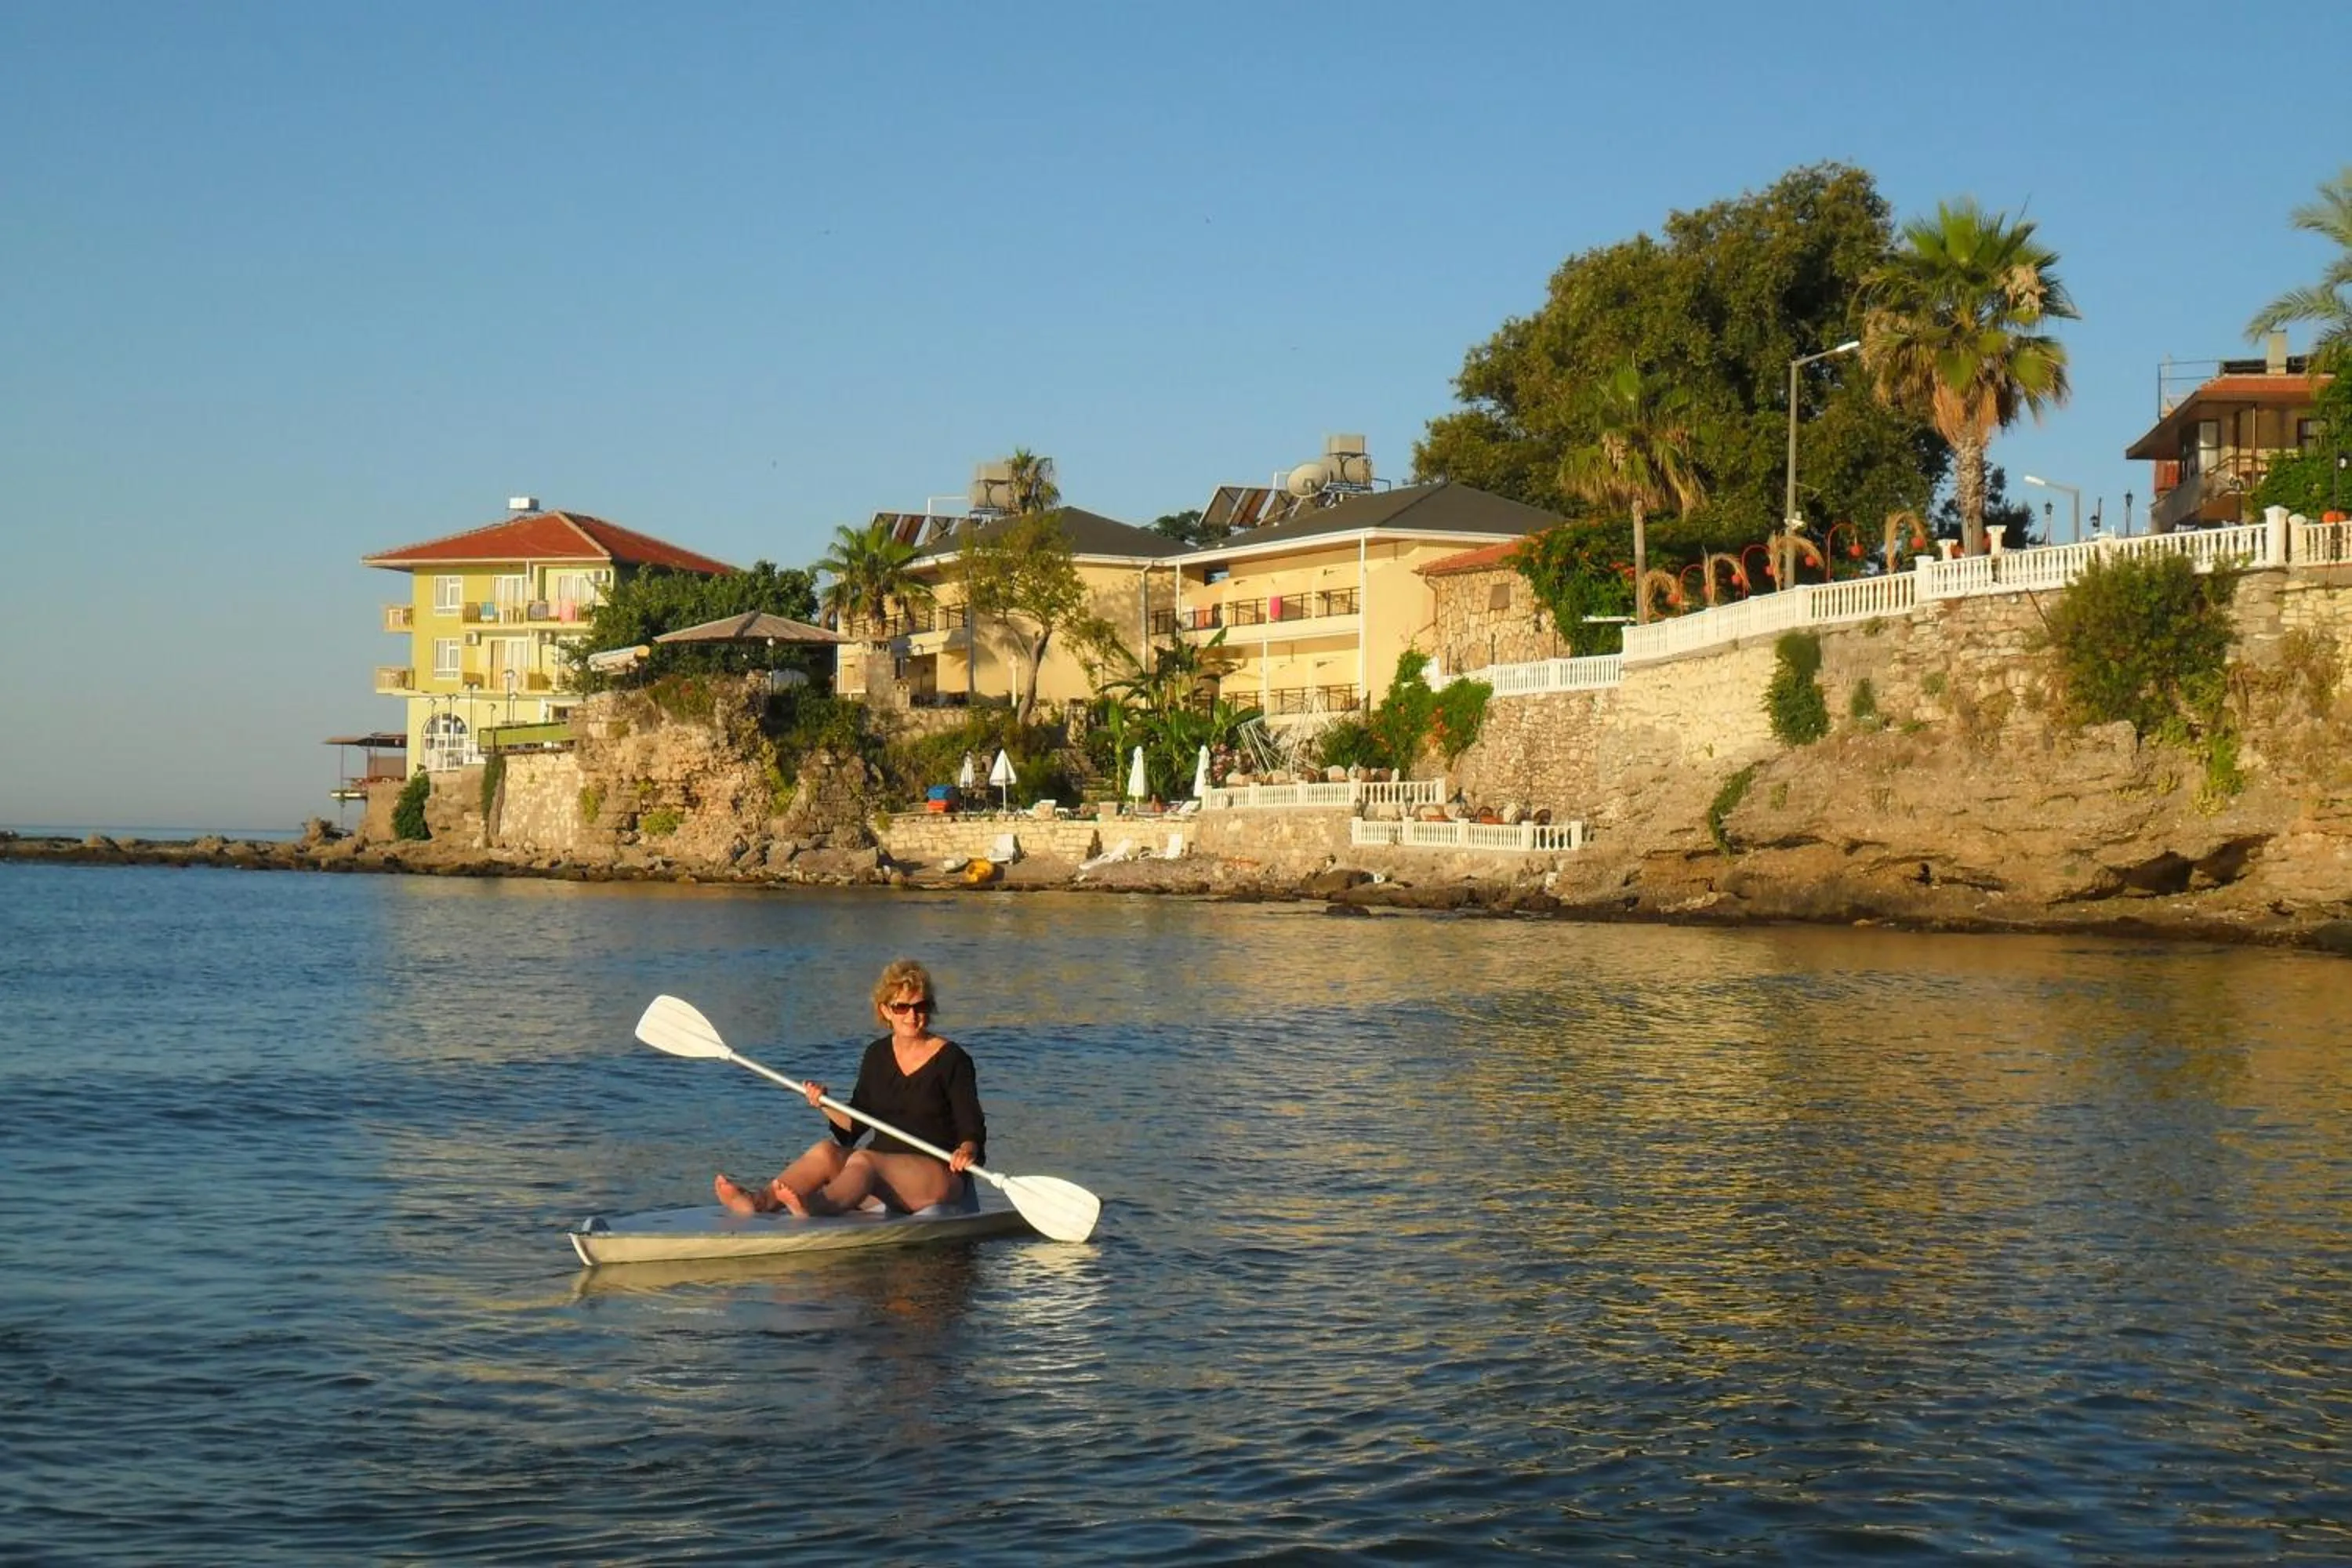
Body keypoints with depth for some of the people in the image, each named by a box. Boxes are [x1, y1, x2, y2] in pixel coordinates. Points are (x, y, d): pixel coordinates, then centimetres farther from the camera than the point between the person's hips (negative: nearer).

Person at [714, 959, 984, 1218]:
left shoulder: (951, 1059, -2)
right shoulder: (877, 1055, 13)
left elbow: (973, 1130, -5)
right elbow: (856, 1124, 16)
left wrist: (967, 1151, -27)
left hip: (938, 1176, -6)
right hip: (881, 1170, 6)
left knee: (863, 1160, -33)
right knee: (825, 1150, -21)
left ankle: (816, 1205, -64)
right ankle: (760, 1200, -47)